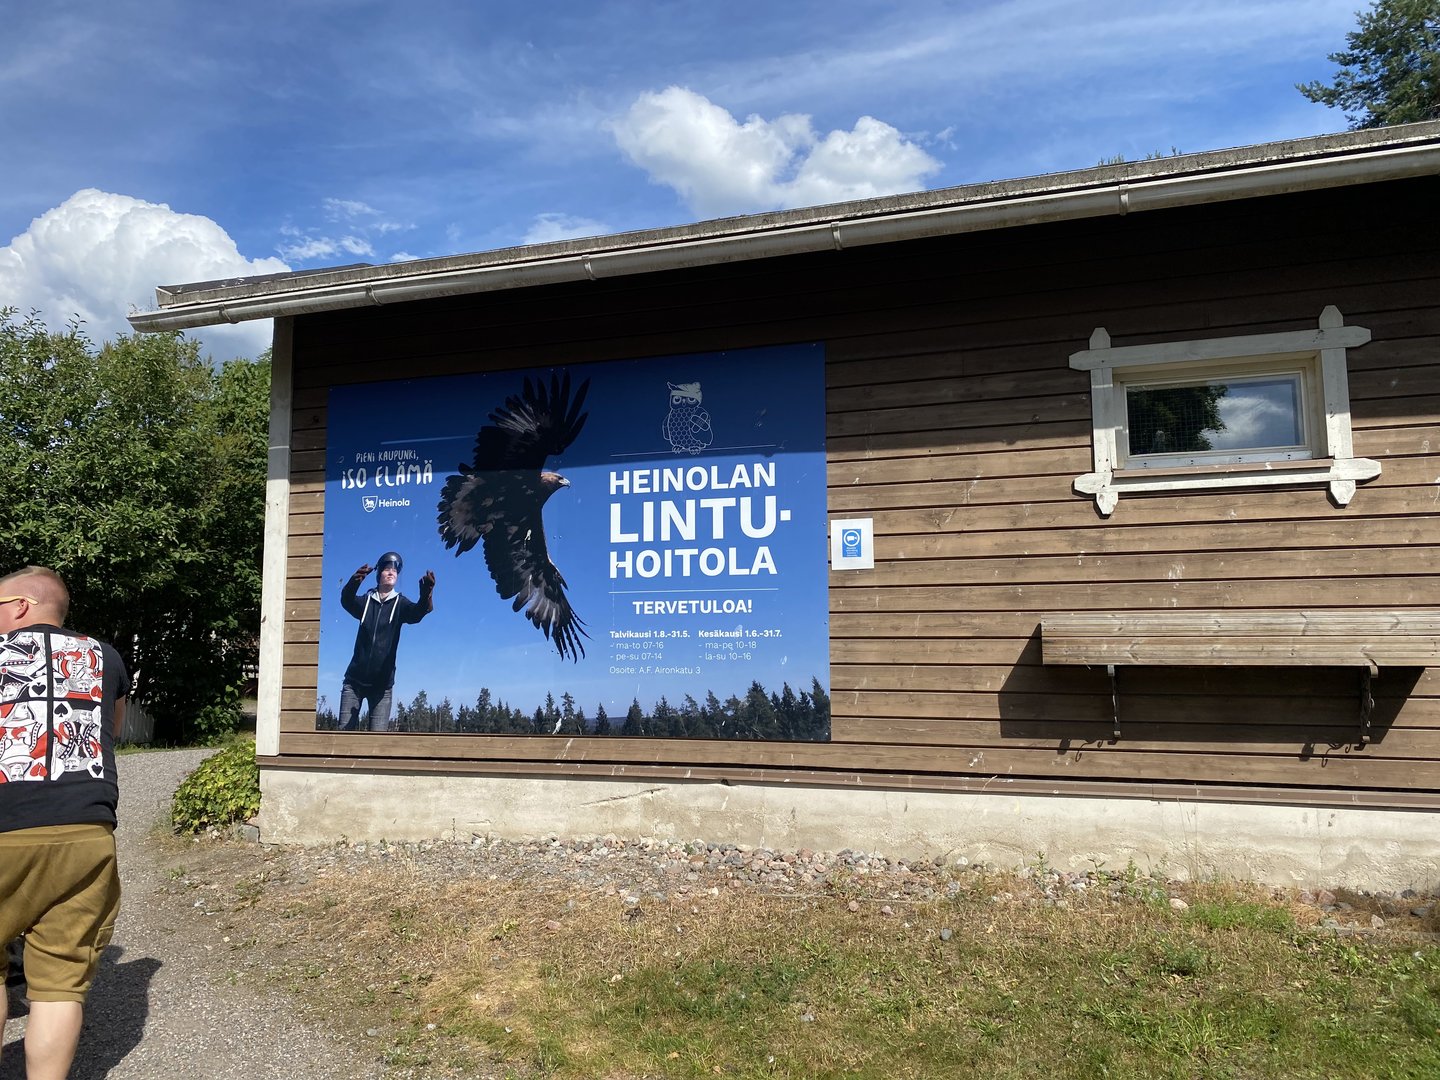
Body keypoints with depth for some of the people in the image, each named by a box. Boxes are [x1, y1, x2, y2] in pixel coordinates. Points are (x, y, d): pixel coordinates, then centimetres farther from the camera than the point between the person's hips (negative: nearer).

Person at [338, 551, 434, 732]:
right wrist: (355, 581, -40)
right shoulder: (366, 601, 5)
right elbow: (346, 601, -16)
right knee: (345, 730, -3)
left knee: (378, 736, -6)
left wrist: (426, 595, -44)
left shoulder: (400, 604, 2)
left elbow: (417, 612, -19)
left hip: (382, 683, -1)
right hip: (355, 680, 1)